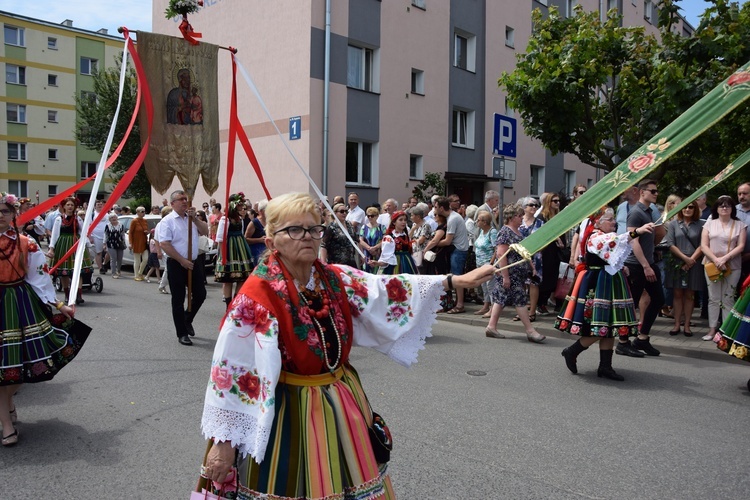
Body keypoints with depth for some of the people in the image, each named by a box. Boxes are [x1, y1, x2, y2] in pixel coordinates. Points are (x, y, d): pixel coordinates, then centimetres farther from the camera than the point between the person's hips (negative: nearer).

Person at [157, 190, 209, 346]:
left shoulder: (192, 218, 10)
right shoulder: (167, 221, -7)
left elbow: (205, 232, 0)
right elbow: (164, 244, -15)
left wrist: (195, 218, -14)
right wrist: (182, 261, -17)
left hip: (194, 262, 5)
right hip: (176, 264, -5)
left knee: (200, 294, 8)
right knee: (178, 300, 3)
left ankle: (187, 320, 34)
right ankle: (182, 334, 13)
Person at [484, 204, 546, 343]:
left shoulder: (518, 232, 15)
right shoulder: (505, 232, -14)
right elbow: (501, 254, -20)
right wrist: (505, 276, -23)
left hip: (518, 273, 9)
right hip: (509, 273, -9)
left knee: (501, 298, 10)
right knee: (519, 299, -6)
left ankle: (491, 327, 15)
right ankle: (530, 331, -1)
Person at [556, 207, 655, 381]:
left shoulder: (608, 236, 18)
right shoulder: (595, 238, -15)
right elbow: (616, 242, -35)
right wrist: (637, 232, -45)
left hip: (609, 285, 10)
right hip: (597, 285, -10)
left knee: (609, 327, 8)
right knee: (599, 328, -9)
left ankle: (605, 366, 13)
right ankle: (571, 352, 10)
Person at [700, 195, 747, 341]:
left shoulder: (740, 225, 5)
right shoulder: (710, 223, 7)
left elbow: (741, 246, -3)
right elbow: (704, 246, 1)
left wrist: (725, 258, -16)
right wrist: (716, 260, -13)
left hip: (732, 267, -1)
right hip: (711, 265, 1)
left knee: (728, 299, 2)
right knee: (714, 299, 4)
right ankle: (712, 329, 8)